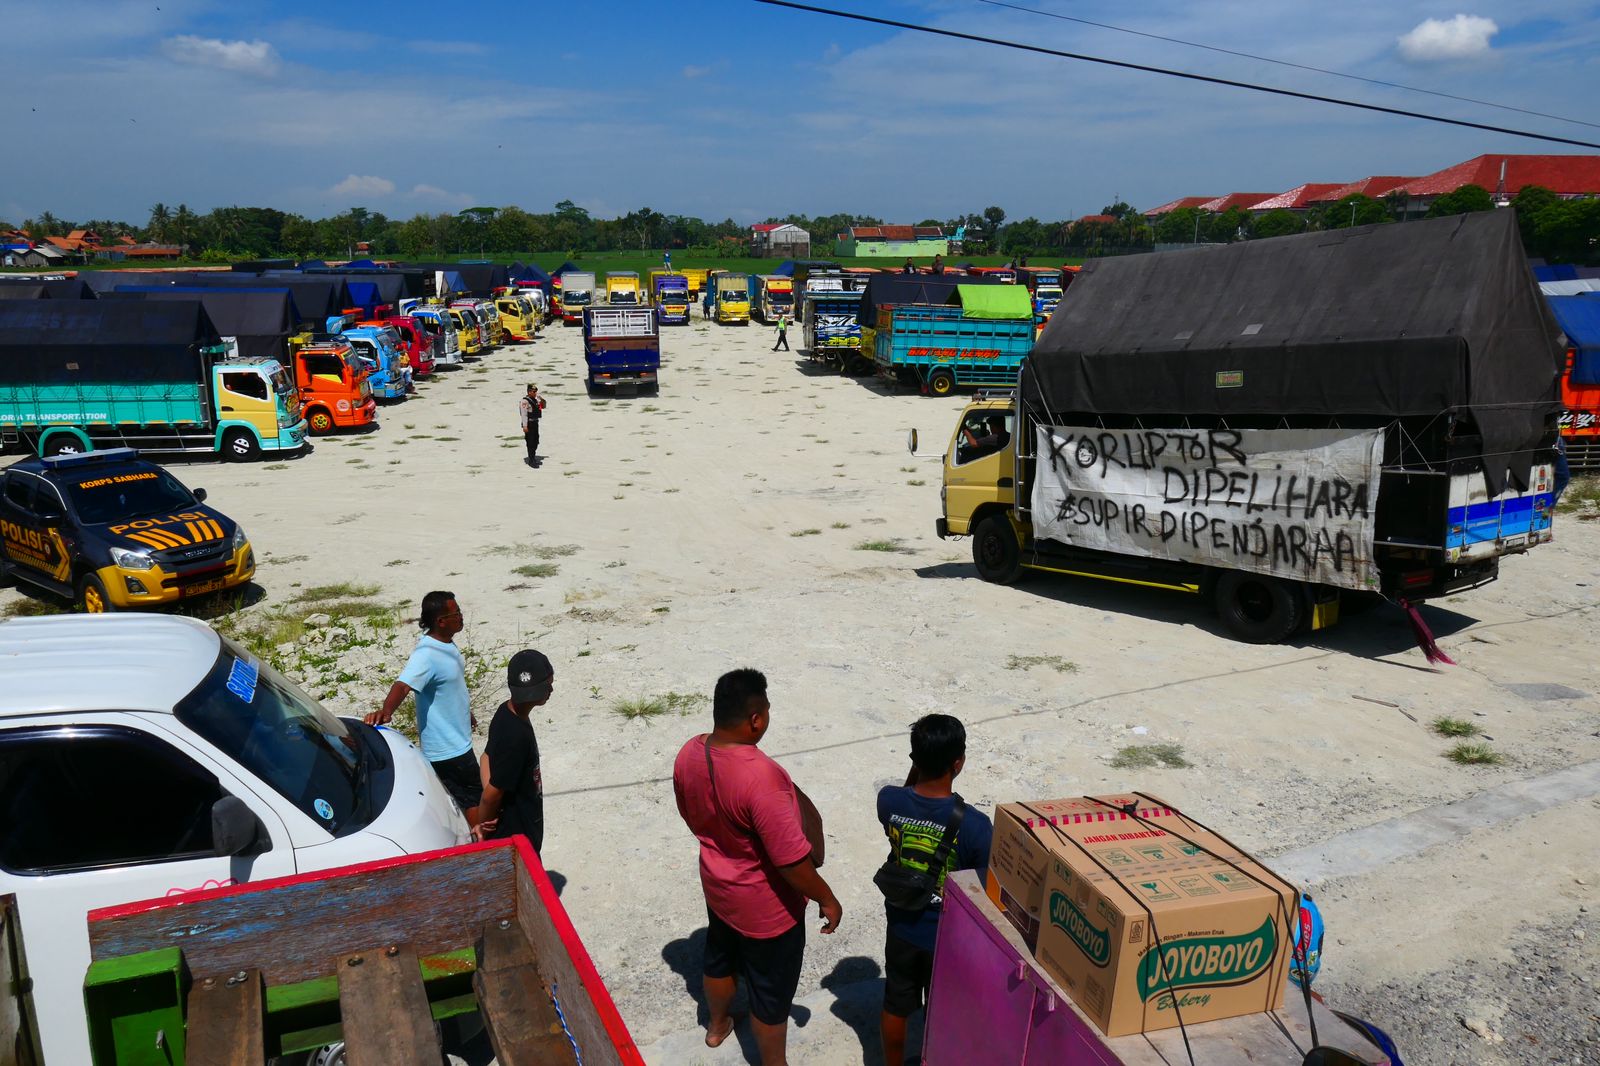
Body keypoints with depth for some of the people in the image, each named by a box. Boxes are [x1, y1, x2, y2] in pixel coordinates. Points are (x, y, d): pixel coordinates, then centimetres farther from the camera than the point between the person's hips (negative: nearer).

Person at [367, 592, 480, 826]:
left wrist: (466, 711, 32)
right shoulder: (426, 655, -26)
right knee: (475, 797, 1)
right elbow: (403, 685, -40)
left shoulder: (447, 645, 3)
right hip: (447, 747, -9)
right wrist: (385, 711, -58)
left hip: (457, 740, 9)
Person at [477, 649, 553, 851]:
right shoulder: (517, 735, -32)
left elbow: (487, 757, 7)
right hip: (516, 836, -9)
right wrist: (483, 829, -7)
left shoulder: (506, 712, -3)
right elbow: (492, 794, -26)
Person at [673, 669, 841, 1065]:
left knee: (720, 958, 33)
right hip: (766, 906, -7)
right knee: (771, 991, 16)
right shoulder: (760, 777, -38)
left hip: (718, 885, 7)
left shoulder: (689, 754, -14)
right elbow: (791, 858, -30)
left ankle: (717, 1025, 58)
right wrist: (827, 899, -14)